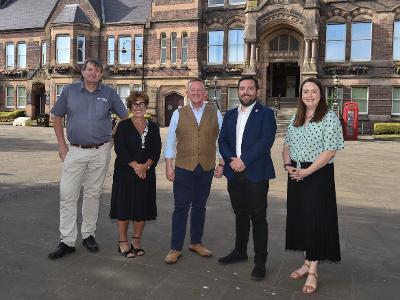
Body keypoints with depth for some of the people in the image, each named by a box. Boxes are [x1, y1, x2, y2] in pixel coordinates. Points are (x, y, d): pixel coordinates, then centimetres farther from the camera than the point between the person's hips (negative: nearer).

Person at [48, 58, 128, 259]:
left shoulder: (109, 94, 3)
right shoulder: (70, 90, 4)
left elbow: (125, 117, 10)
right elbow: (57, 118, 9)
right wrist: (61, 145, 2)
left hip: (101, 152, 0)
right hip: (75, 151, 0)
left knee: (93, 194, 9)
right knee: (67, 195, -2)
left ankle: (88, 235, 24)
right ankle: (67, 241, 7)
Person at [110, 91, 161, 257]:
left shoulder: (153, 127, 10)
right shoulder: (123, 126, 1)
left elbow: (157, 150, 2)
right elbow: (119, 148, -9)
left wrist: (146, 165, -14)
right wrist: (134, 165, -17)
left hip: (146, 173, 3)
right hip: (125, 173, -3)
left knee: (143, 208, 6)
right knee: (124, 206, 1)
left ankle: (136, 241, 21)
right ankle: (123, 242, 15)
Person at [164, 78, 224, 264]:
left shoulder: (215, 114, 5)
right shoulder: (178, 114, 4)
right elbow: (170, 141, 4)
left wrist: (221, 164, 2)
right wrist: (169, 166, -1)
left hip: (207, 168, 2)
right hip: (183, 167, -1)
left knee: (199, 207, 13)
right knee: (181, 207, 0)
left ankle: (196, 243, 28)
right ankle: (176, 248, 11)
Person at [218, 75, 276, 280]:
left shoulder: (266, 114, -2)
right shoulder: (230, 115, 14)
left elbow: (265, 141, -14)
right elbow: (222, 141, 7)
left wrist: (243, 160, -17)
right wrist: (231, 160, -11)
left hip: (256, 174, -5)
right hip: (234, 174, 5)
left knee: (258, 217, 1)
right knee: (240, 214, 17)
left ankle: (260, 261, 12)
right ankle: (240, 251, 32)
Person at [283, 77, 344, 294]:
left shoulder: (330, 117, -8)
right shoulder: (296, 118, 11)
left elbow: (330, 150, -14)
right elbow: (287, 145, 14)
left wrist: (306, 172, -19)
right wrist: (287, 165, -5)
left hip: (318, 175, -6)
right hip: (295, 175, 6)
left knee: (315, 219, -1)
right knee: (299, 217, 11)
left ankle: (313, 272, 11)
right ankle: (307, 263, 26)